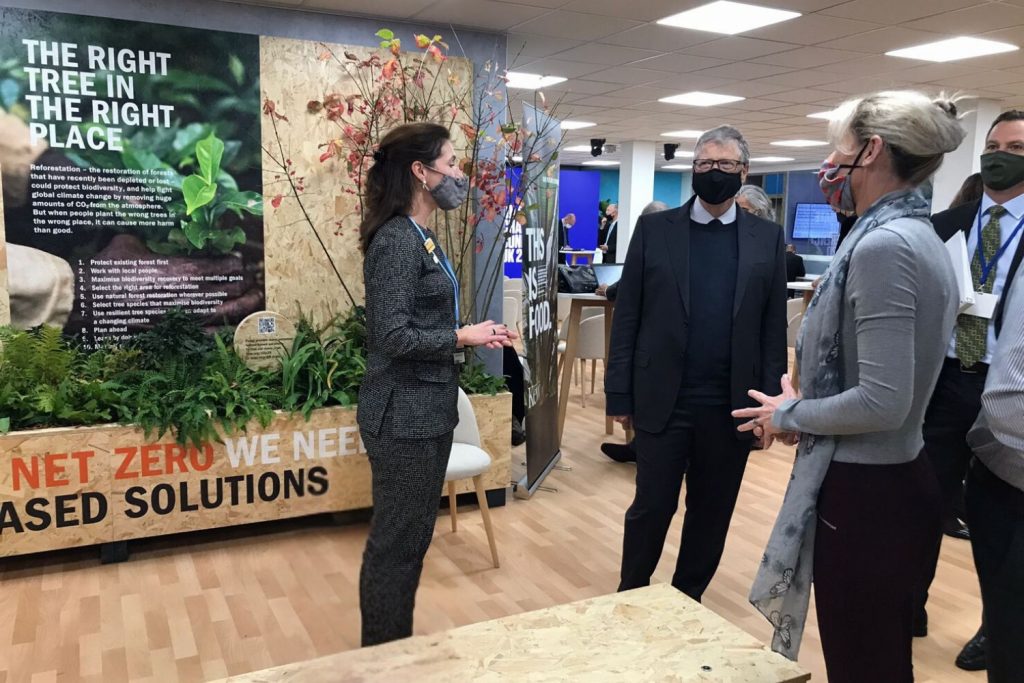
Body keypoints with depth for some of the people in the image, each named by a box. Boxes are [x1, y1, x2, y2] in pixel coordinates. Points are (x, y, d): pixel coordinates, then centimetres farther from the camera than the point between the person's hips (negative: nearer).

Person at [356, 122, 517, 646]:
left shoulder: (420, 238, 13)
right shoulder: (397, 240, -17)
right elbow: (393, 336, -23)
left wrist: (474, 334, 2)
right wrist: (463, 337, -14)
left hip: (426, 411, 10)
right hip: (404, 416, -10)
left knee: (410, 535, 19)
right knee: (397, 540, 4)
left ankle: (394, 645, 35)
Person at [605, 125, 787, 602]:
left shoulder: (767, 238, 5)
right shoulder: (654, 228, 1)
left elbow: (774, 328, 5)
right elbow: (627, 317, -1)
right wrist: (619, 394, -4)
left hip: (732, 405, 2)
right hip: (663, 400, -1)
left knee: (712, 512, 13)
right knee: (651, 507, 6)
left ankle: (687, 600, 32)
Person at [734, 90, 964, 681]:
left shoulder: (881, 245, -21)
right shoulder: (921, 238, 9)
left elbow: (881, 402, -25)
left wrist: (791, 414, -10)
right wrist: (806, 403, 10)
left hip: (864, 493, -9)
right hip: (899, 480, 9)